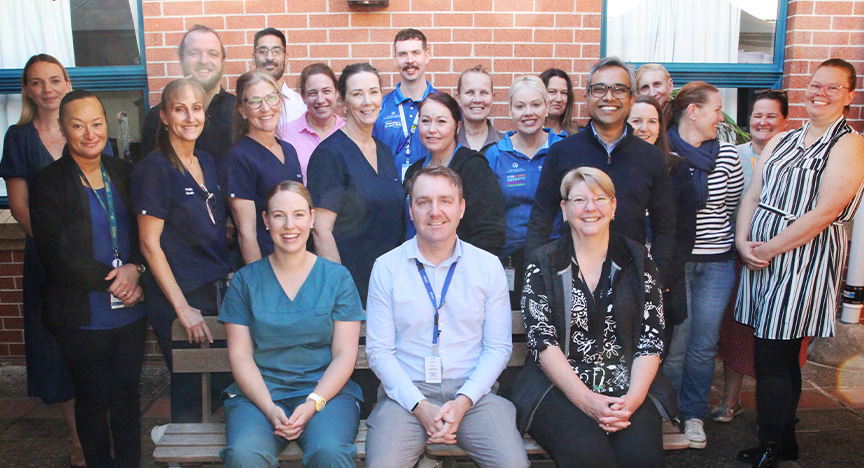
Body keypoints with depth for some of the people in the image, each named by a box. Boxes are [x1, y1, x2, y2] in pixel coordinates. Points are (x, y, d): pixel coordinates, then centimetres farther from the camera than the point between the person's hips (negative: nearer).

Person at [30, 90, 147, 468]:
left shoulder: (123, 173, 7)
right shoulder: (49, 182, -4)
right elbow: (56, 255, -10)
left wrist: (134, 268, -14)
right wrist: (113, 282, -13)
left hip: (131, 310, 3)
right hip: (82, 316, -3)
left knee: (127, 393, 12)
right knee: (92, 398, 11)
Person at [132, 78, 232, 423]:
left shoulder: (207, 163, 9)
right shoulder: (155, 168, -11)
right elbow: (150, 244, -12)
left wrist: (227, 280, 9)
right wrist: (182, 307, -15)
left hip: (217, 290, 6)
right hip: (178, 298, -6)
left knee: (221, 381, 11)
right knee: (190, 386, 4)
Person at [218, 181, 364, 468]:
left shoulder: (337, 277, 7)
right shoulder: (246, 280, 10)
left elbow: (345, 353, 2)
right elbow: (240, 354, 4)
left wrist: (313, 403, -14)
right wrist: (270, 408, -11)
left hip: (326, 390, -1)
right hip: (258, 394, 1)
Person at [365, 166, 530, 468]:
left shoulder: (489, 267, 6)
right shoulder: (386, 267, 3)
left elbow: (498, 348, 4)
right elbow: (378, 350, 1)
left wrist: (462, 402, -10)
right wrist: (420, 406, -11)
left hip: (472, 393, 1)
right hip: (406, 394, 0)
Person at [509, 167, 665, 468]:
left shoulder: (638, 260, 10)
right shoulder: (543, 263, 5)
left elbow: (652, 339, 5)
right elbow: (542, 340, -4)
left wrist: (634, 397, -12)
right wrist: (586, 399, -16)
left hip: (625, 388, 2)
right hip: (558, 385, -1)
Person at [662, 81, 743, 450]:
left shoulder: (726, 153, 6)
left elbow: (735, 203, 14)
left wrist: (714, 235, 10)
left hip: (716, 263, 3)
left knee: (704, 346, 8)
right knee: (674, 343, 2)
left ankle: (693, 415, 25)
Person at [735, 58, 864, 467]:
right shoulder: (781, 141, 15)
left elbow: (826, 211, -16)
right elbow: (752, 196, 10)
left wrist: (770, 248, -14)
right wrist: (743, 241, -5)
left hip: (804, 260, -6)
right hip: (761, 257, 6)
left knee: (773, 357, -3)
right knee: (780, 355, 13)